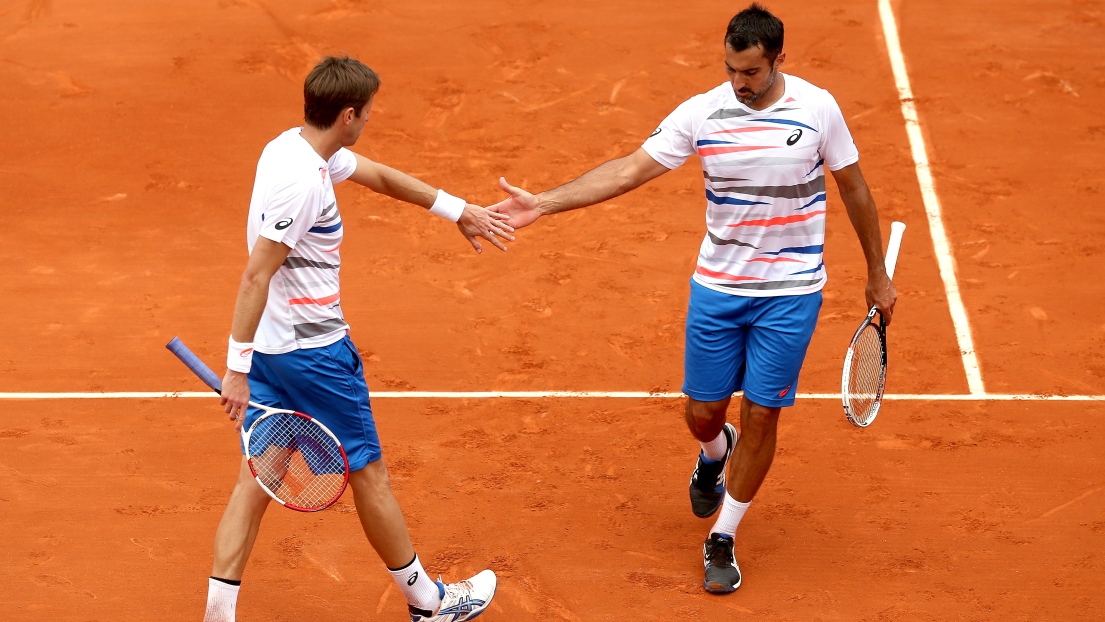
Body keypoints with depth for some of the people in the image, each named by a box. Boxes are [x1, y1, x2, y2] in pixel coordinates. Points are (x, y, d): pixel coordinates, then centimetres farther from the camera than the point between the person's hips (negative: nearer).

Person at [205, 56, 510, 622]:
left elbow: (380, 176, 21)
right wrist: (237, 367, -26)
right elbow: (255, 276, -27)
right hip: (315, 350, -9)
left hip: (269, 345, 9)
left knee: (258, 476, 9)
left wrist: (458, 211, 27)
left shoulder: (299, 146, 5)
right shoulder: (301, 181, -25)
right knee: (367, 471, 8)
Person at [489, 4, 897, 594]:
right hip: (717, 286, 1)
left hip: (790, 292, -1)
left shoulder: (817, 108, -9)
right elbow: (627, 171, -9)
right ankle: (713, 457, 45)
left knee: (760, 417, -1)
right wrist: (542, 203, -16)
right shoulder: (701, 113, -8)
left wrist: (877, 273, 9)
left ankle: (722, 541, 16)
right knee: (703, 414, 5)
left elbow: (854, 188, 4)